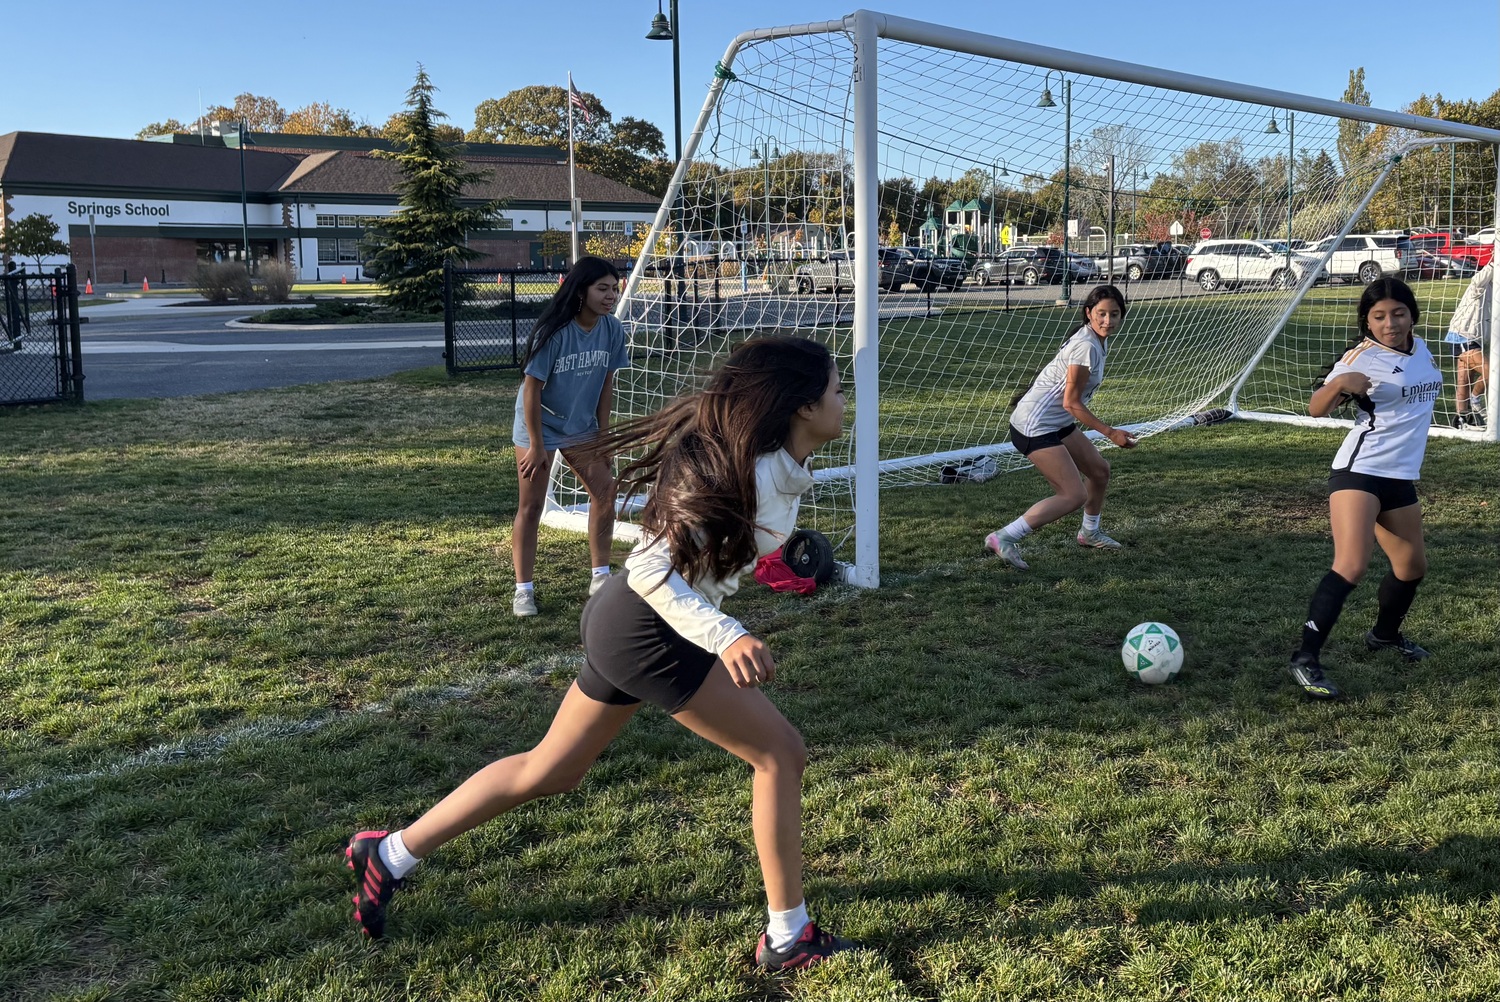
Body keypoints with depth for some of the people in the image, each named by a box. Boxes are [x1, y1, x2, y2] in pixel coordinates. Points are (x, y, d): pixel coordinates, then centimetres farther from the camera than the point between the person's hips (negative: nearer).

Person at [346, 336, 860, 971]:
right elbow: (652, 569, -25)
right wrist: (727, 639, -33)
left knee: (552, 770, 19)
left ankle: (391, 854, 29)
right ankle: (788, 937, 10)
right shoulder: (749, 472, -22)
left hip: (621, 621, 10)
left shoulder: (771, 464, 7)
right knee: (780, 752, -2)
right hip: (647, 629, -10)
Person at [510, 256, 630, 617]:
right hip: (539, 424, -5)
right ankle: (523, 589, 6)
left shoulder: (612, 330, -10)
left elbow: (606, 383, 1)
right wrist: (537, 445, -17)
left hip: (581, 426, 5)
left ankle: (601, 575, 13)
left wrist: (602, 434, 1)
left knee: (605, 490, -1)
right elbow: (531, 389, -20)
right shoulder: (554, 331, -25)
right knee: (531, 505, -2)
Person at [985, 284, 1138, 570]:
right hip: (1035, 426, -10)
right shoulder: (1087, 347, -22)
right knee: (1074, 495, -13)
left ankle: (1090, 532, 43)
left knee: (1099, 470, 20)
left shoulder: (1096, 340, 7)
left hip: (1057, 422, 10)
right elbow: (1071, 403, -20)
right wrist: (1110, 433, -17)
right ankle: (1004, 539, -13)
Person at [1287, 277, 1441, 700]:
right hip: (1359, 471, -8)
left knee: (1413, 565, 19)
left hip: (1401, 478, 8)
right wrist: (1339, 383, -35)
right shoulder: (1362, 357, -12)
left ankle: (1385, 634, 44)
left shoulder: (1420, 348, 8)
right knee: (1351, 566, -21)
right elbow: (1315, 409, -17)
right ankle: (1305, 660, -21)